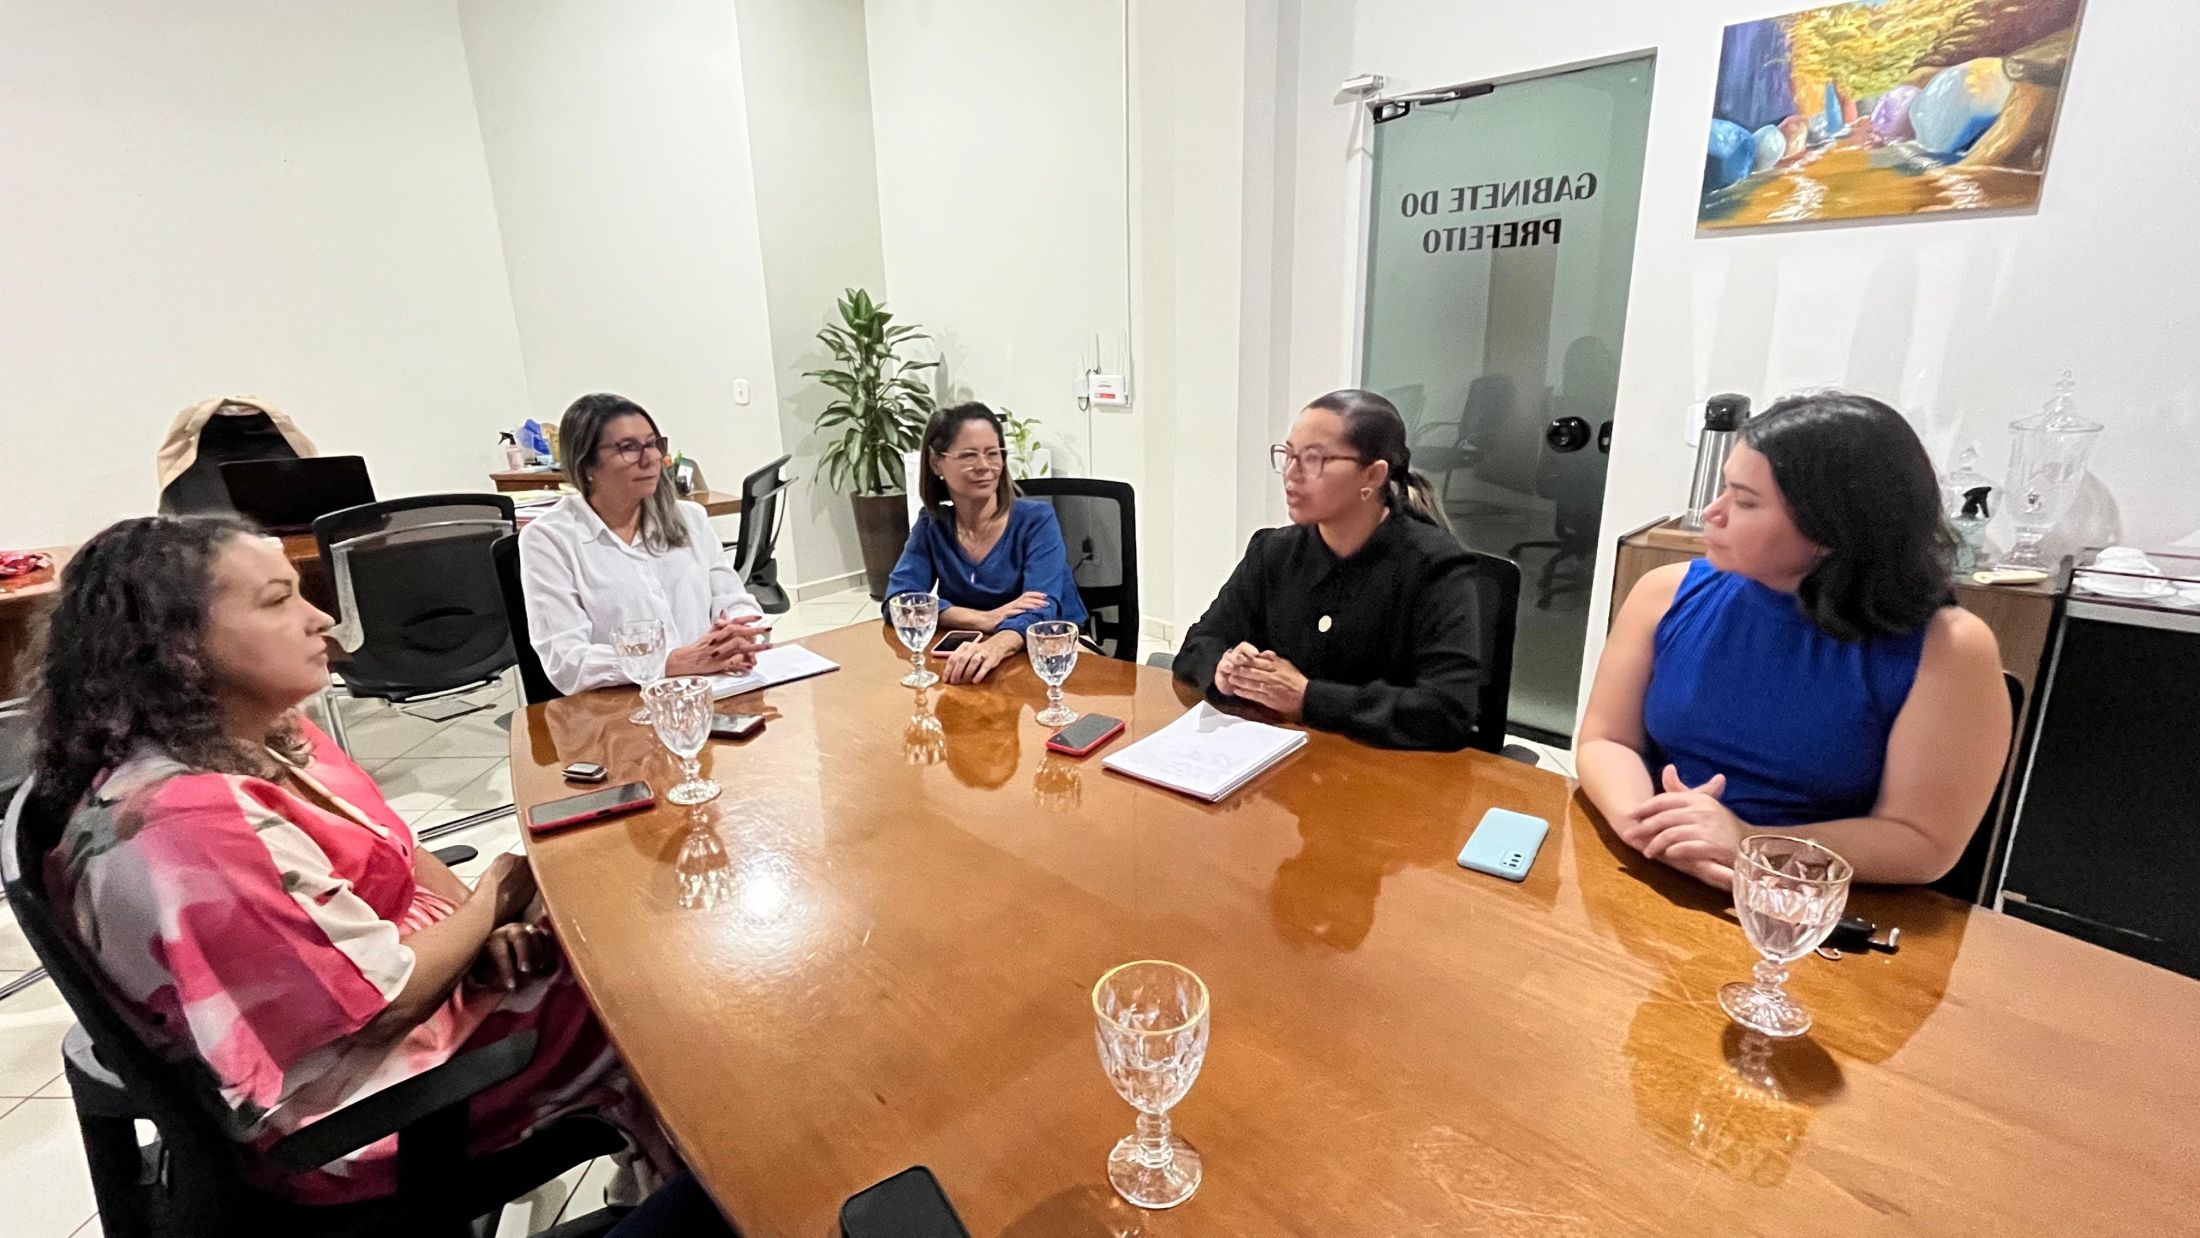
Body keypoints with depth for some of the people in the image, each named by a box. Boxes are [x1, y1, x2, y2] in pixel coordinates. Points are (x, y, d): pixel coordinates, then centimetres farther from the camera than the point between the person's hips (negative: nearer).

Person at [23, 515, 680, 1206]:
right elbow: (386, 1001, -27)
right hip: (349, 1112, -8)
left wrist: (485, 928, -9)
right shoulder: (196, 822, -32)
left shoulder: (263, 734, -3)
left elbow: (391, 852, 7)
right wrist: (496, 899, -11)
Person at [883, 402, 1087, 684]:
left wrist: (996, 646, -44)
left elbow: (1041, 609, -22)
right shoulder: (931, 526, 3)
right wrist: (985, 619, -24)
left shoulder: (1036, 520, -7)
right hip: (972, 666, 4)